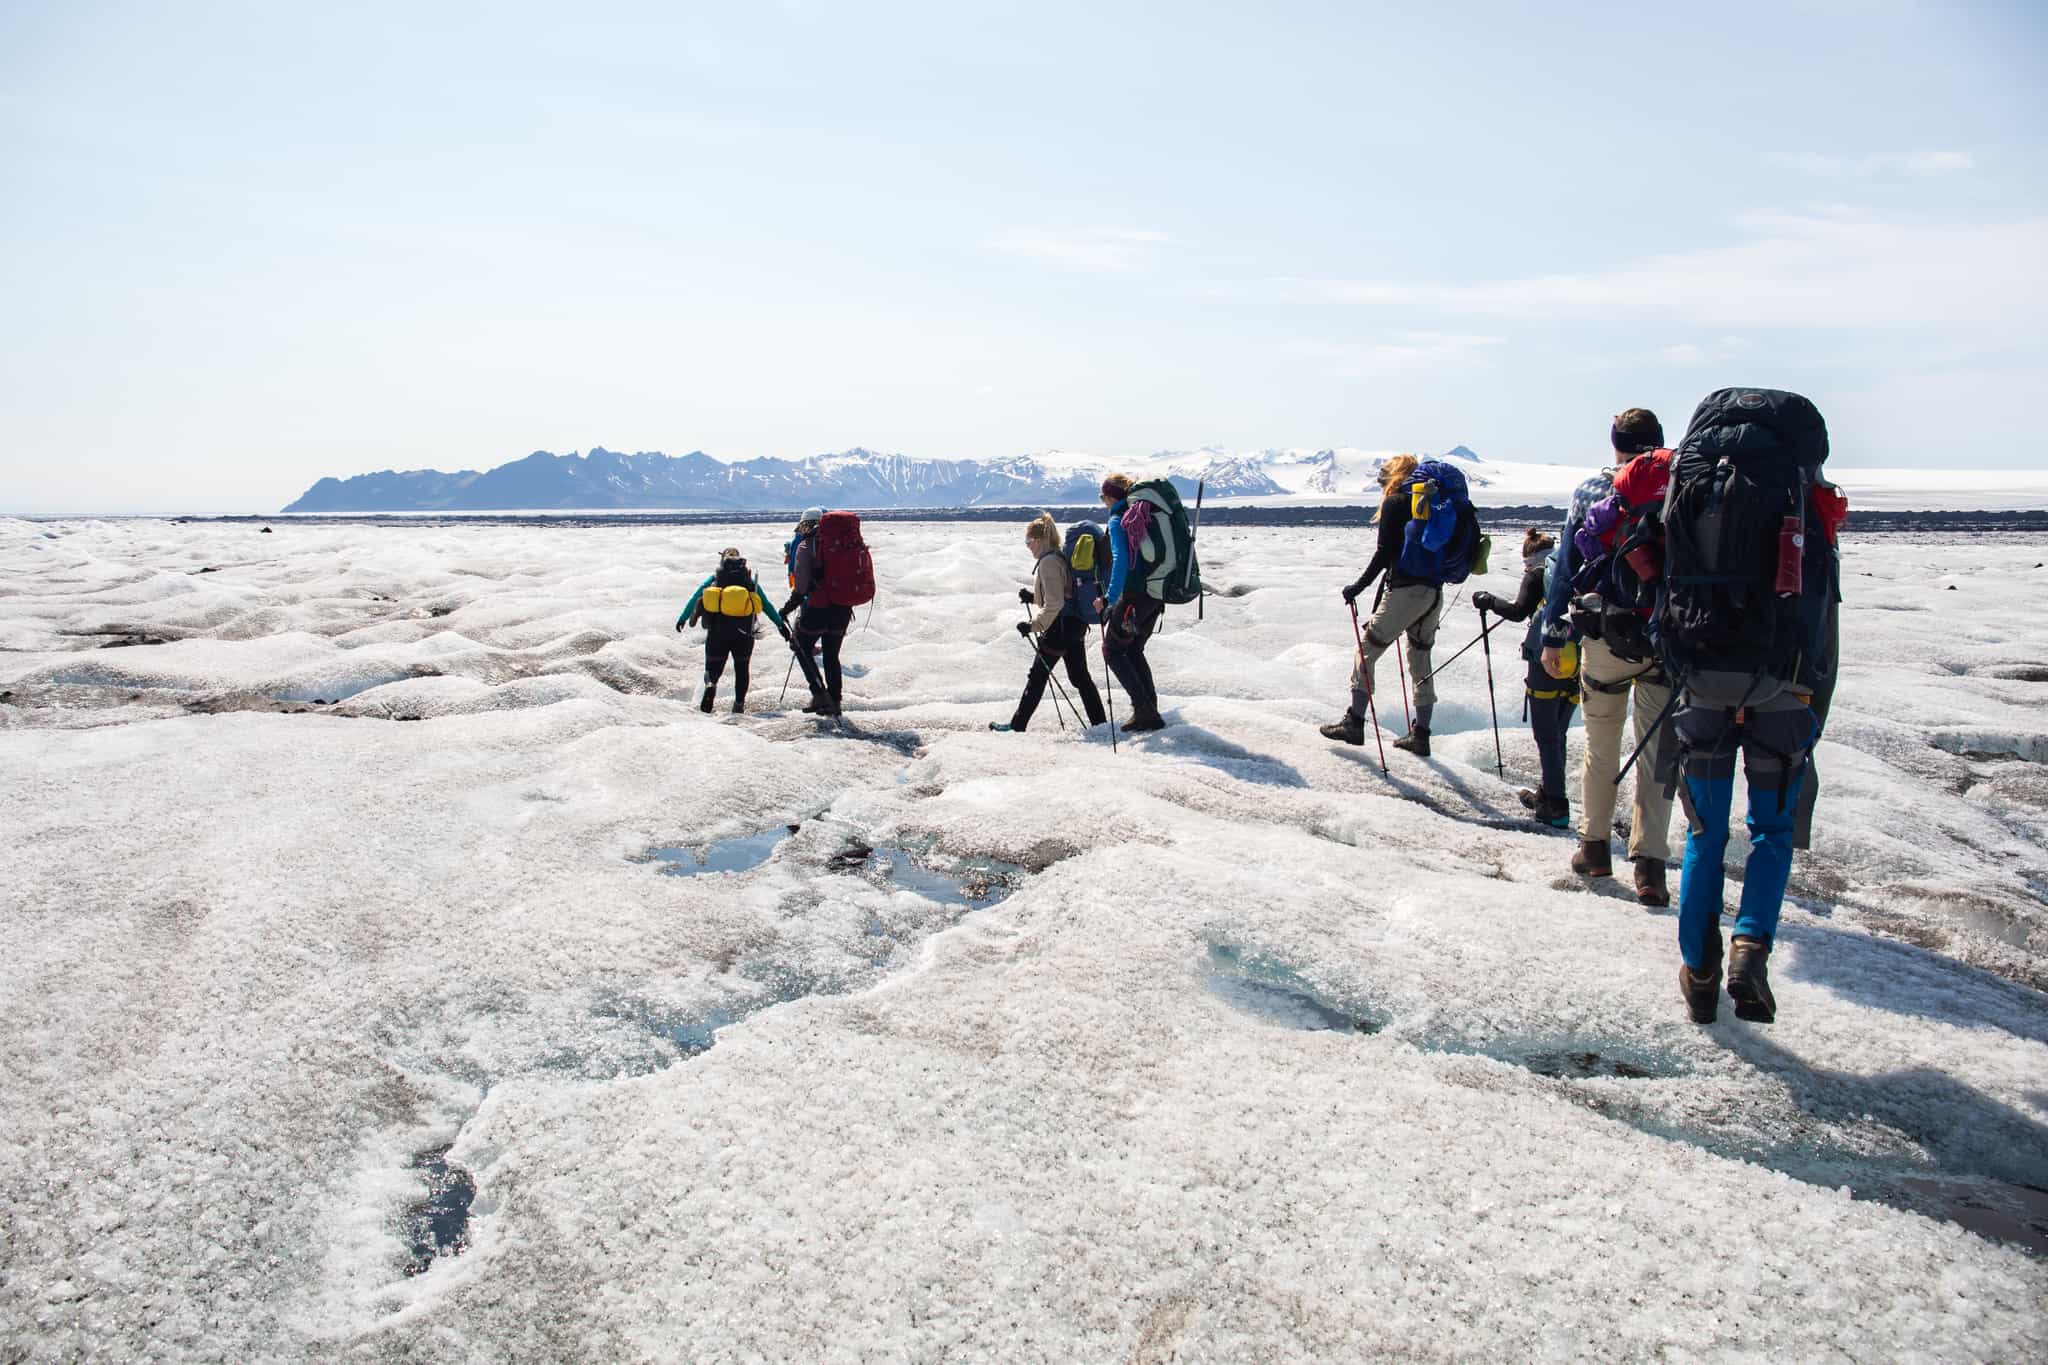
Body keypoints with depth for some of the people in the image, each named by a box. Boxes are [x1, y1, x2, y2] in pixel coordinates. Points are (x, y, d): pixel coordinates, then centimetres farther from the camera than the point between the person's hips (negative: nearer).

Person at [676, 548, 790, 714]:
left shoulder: (714, 579, 13)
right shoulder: (750, 581, 14)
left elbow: (694, 599, 19)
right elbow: (766, 604, 15)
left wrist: (682, 619, 31)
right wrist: (780, 624, 19)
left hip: (717, 633, -1)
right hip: (743, 633, 1)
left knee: (713, 667, 9)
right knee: (741, 668, 18)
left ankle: (710, 684, -24)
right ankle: (739, 704, 9)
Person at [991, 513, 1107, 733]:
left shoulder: (1048, 562, -15)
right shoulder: (1061, 557, 14)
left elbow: (1054, 604, -22)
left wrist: (1033, 625, -20)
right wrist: (1033, 597, 16)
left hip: (1060, 626, -9)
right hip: (1076, 624, 10)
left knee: (1037, 675, -2)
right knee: (1080, 676, 12)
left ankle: (1017, 724, 4)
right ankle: (1099, 723, 13)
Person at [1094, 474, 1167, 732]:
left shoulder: (1118, 520, -9)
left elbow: (1121, 561, -21)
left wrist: (1109, 599, -24)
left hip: (1134, 594, -8)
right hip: (1157, 594, 8)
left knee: (1112, 650, 5)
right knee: (1134, 651, 19)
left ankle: (1144, 709, -5)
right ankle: (1150, 711, 13)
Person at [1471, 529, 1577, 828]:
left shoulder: (1537, 575, -1)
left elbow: (1519, 611, -12)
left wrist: (1489, 602, 1)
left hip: (1547, 662, -6)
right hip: (1578, 666, 6)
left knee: (1547, 738, -1)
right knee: (1557, 735, 18)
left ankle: (1556, 808, -4)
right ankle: (1548, 794, 27)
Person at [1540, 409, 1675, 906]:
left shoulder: (1591, 492, 3)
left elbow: (1566, 567, 4)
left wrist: (1554, 636, 9)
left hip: (1604, 638, 1)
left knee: (1600, 746, 15)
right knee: (1657, 751, 3)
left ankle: (1595, 845, 23)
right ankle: (1649, 862, -2)